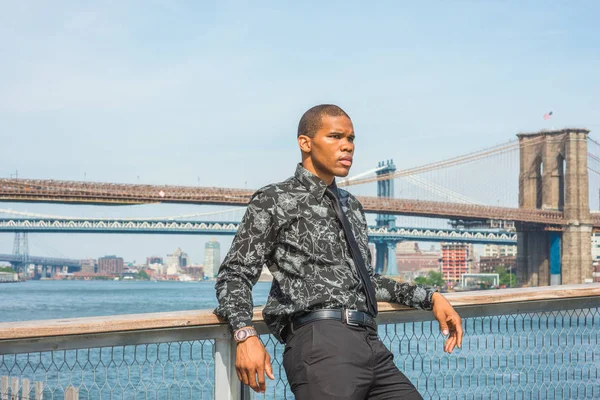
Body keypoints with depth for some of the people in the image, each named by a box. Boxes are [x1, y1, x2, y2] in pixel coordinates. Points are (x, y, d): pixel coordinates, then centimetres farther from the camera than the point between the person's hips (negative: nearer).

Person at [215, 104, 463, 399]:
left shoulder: (351, 207, 25)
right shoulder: (274, 201, 5)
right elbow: (234, 274, 0)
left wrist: (430, 297, 18)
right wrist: (245, 335, -19)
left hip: (371, 344, 7)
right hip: (321, 341, -7)